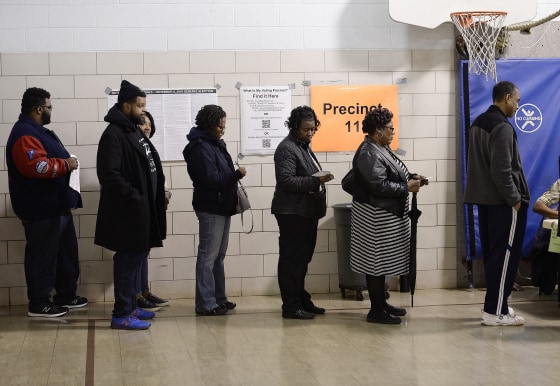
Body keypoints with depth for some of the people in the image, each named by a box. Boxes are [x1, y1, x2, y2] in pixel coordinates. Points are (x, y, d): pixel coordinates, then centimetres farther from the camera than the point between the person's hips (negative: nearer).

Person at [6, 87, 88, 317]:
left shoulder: (38, 131, 19)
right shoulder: (24, 134, -17)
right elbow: (36, 166, -30)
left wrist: (66, 163, 12)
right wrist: (65, 164, -18)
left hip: (56, 206, 11)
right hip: (41, 210, -11)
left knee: (66, 252, 16)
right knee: (42, 255, -4)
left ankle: (66, 296, 26)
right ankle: (39, 303, 4)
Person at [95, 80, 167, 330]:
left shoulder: (134, 131, 15)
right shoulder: (113, 134, -16)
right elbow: (109, 175, -24)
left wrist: (155, 197, 12)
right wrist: (134, 197, -20)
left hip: (141, 209, 10)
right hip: (128, 211, -10)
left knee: (136, 258, 15)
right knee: (128, 259, -5)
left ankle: (130, 307, 25)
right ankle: (121, 314, 2)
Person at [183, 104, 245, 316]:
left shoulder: (214, 144, 13)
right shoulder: (201, 148, -16)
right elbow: (211, 180, -21)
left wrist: (233, 174, -1)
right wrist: (237, 174, -13)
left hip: (222, 207, 10)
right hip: (211, 209, -10)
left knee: (218, 255, 15)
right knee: (208, 255, -5)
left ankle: (218, 298, 23)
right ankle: (206, 303, -1)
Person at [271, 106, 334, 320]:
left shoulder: (304, 146, 16)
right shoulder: (287, 149, -14)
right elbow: (287, 181, -22)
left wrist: (320, 178, 12)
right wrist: (316, 180, -24)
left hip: (306, 212, 10)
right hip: (293, 213, -10)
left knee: (302, 258, 15)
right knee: (292, 259, -5)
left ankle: (302, 300, 24)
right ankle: (291, 307, -1)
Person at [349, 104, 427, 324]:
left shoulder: (382, 149, 12)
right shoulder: (369, 153, -19)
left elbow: (392, 175, 22)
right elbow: (379, 185, -25)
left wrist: (411, 177, 5)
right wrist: (407, 188, -17)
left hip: (388, 215, 10)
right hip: (376, 217, -10)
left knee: (383, 260, 15)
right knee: (376, 260, -5)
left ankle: (381, 303, 24)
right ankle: (376, 311, 1)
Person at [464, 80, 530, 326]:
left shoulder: (478, 124, 13)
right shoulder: (502, 127, -16)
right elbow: (501, 170, -23)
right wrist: (514, 199, -14)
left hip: (485, 198, 9)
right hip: (502, 201, -9)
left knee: (493, 254, 13)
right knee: (505, 256, -5)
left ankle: (496, 304, 18)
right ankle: (495, 312, -4)